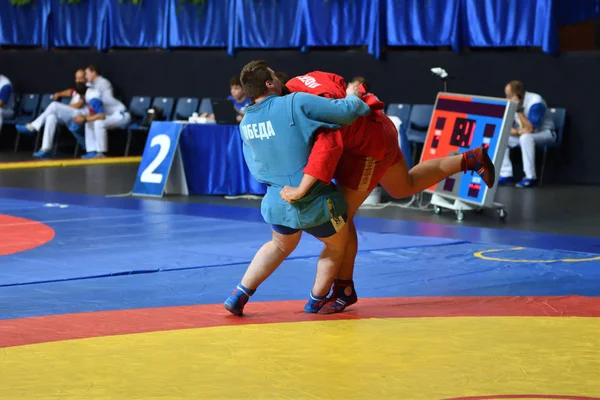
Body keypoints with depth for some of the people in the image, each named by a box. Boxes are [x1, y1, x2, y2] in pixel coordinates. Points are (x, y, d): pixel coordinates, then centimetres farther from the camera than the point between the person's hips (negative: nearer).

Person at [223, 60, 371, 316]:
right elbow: (345, 112, -19)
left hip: (276, 202, 6)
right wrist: (353, 97, 2)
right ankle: (317, 301, 36)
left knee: (281, 245, 34)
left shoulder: (246, 122, 1)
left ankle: (239, 296, 26)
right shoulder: (295, 103, -20)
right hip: (313, 203, -6)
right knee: (337, 244, 24)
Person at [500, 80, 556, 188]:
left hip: (544, 133, -7)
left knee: (526, 137, -38)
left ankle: (530, 177, -34)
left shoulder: (535, 102, -25)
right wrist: (517, 131, -26)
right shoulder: (511, 103, -4)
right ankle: (506, 175, -12)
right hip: (523, 134, 7)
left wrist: (519, 109, -33)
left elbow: (530, 129, -32)